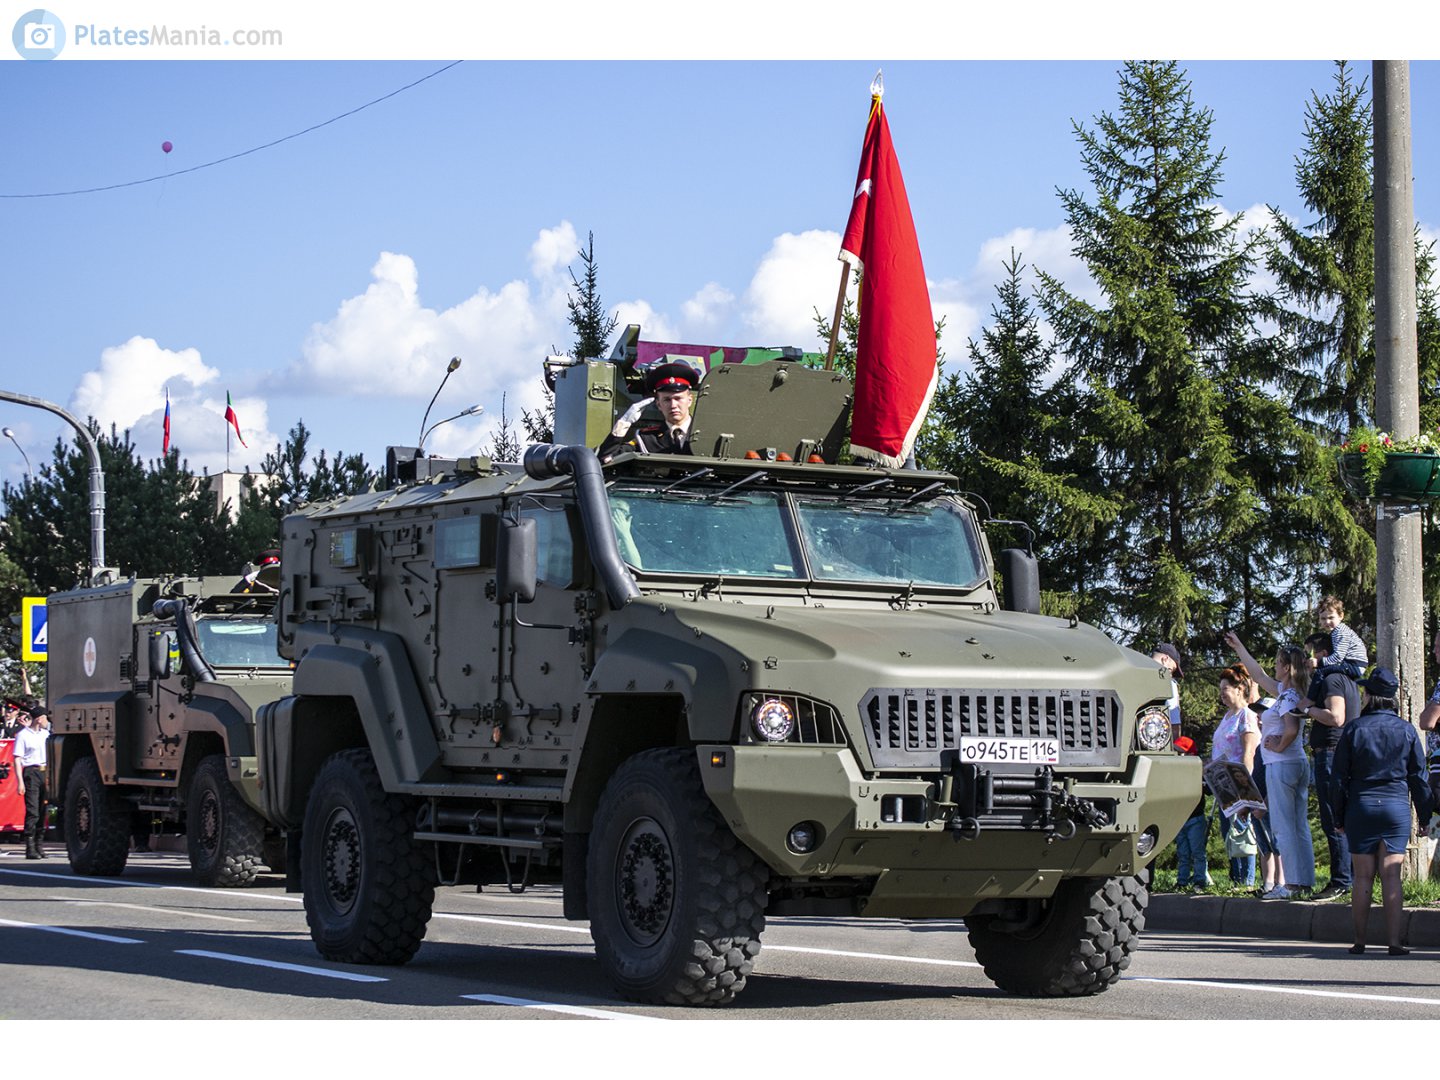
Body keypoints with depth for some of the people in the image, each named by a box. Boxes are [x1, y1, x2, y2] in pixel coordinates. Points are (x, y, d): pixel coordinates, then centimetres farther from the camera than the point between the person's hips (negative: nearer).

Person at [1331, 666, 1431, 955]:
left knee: (1363, 877, 4)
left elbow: (1340, 777, 1)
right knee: (1391, 877, 0)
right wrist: (1425, 817, 11)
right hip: (1397, 807, 1)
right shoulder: (1406, 731, 1)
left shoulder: (1353, 730, -1)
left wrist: (1339, 817, 9)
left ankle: (1360, 940, 7)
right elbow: (1418, 777, 5)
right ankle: (1394, 941, -5)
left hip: (1361, 807, 0)